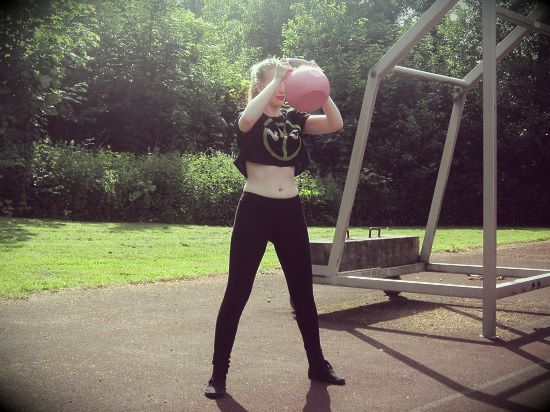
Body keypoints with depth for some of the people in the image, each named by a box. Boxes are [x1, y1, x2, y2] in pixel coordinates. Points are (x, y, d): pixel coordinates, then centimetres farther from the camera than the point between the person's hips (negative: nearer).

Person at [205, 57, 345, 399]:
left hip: (291, 211, 5)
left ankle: (317, 364, 27)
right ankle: (219, 373, 8)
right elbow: (247, 120, -27)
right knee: (237, 293, -2)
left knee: (303, 292, 13)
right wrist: (276, 80, -22)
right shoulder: (248, 118, -1)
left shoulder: (294, 117, 11)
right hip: (255, 209, -4)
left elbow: (335, 124, -2)